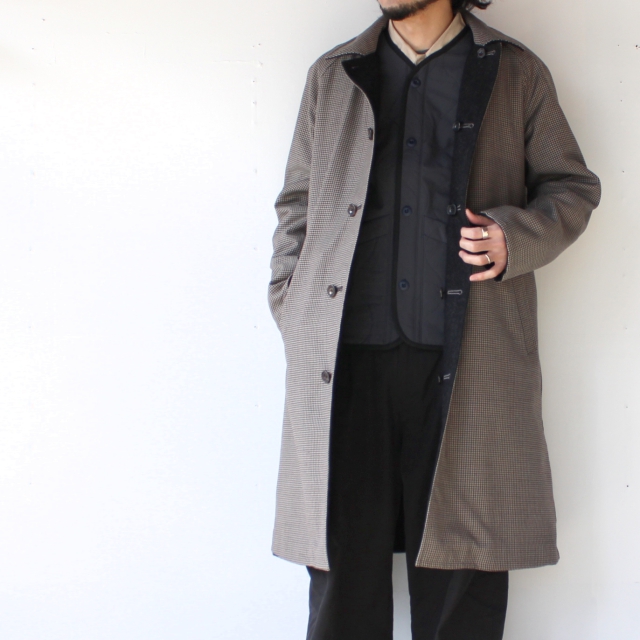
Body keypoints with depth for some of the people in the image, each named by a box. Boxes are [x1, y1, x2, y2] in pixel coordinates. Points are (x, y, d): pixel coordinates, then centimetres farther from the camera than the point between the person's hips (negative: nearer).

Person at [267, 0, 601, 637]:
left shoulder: (517, 73, 11)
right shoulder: (332, 76, 17)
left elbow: (573, 186, 14)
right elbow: (296, 207, 17)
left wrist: (514, 237, -7)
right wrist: (293, 316, 5)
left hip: (467, 362, -1)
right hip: (347, 360, 2)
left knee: (462, 565, 2)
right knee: (343, 556, 4)